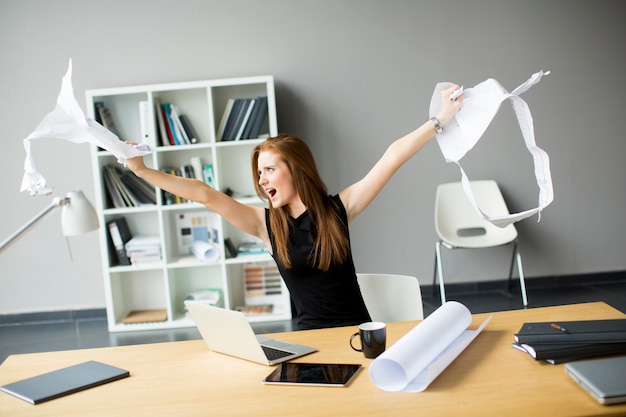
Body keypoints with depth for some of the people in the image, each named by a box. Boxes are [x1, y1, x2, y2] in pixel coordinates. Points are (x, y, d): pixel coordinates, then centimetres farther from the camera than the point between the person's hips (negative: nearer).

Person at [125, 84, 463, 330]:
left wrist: (441, 119, -7)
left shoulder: (339, 208, -3)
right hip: (309, 337, 2)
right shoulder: (265, 222, -1)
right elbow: (205, 195, -7)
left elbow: (392, 158, -8)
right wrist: (142, 171, -10)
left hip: (358, 331, -1)